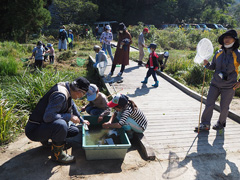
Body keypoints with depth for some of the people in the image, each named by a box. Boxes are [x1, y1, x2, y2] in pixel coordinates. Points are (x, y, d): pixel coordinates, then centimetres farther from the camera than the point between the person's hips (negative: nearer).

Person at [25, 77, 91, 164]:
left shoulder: (67, 86, 0)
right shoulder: (60, 95, -30)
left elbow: (72, 105, 17)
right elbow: (47, 117, -34)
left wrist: (81, 120, 26)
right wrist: (69, 117, -24)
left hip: (46, 124, 10)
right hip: (34, 130, -9)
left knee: (75, 131, 11)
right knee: (61, 125, -37)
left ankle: (45, 138, 20)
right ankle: (57, 155, -12)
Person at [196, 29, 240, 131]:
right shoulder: (218, 53, 2)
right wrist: (207, 64, -7)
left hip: (229, 87, -3)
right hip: (215, 84, 3)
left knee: (224, 107, 9)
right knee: (209, 104, 1)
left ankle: (221, 123, 34)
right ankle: (205, 124, 13)